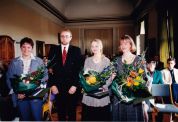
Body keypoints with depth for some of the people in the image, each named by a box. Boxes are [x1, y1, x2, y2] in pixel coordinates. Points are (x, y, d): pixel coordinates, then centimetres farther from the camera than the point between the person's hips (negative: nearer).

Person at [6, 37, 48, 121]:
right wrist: (16, 93, -7)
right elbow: (9, 79, 5)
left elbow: (45, 76, 4)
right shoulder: (14, 62, 6)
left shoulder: (39, 61, 3)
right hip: (21, 96, 1)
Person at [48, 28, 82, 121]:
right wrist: (52, 84, -5)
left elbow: (79, 69, -4)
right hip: (58, 87, 1)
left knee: (72, 111, 12)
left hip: (72, 87, -1)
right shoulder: (53, 50, 5)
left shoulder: (76, 50, 1)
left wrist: (75, 85, -10)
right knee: (60, 111, 13)